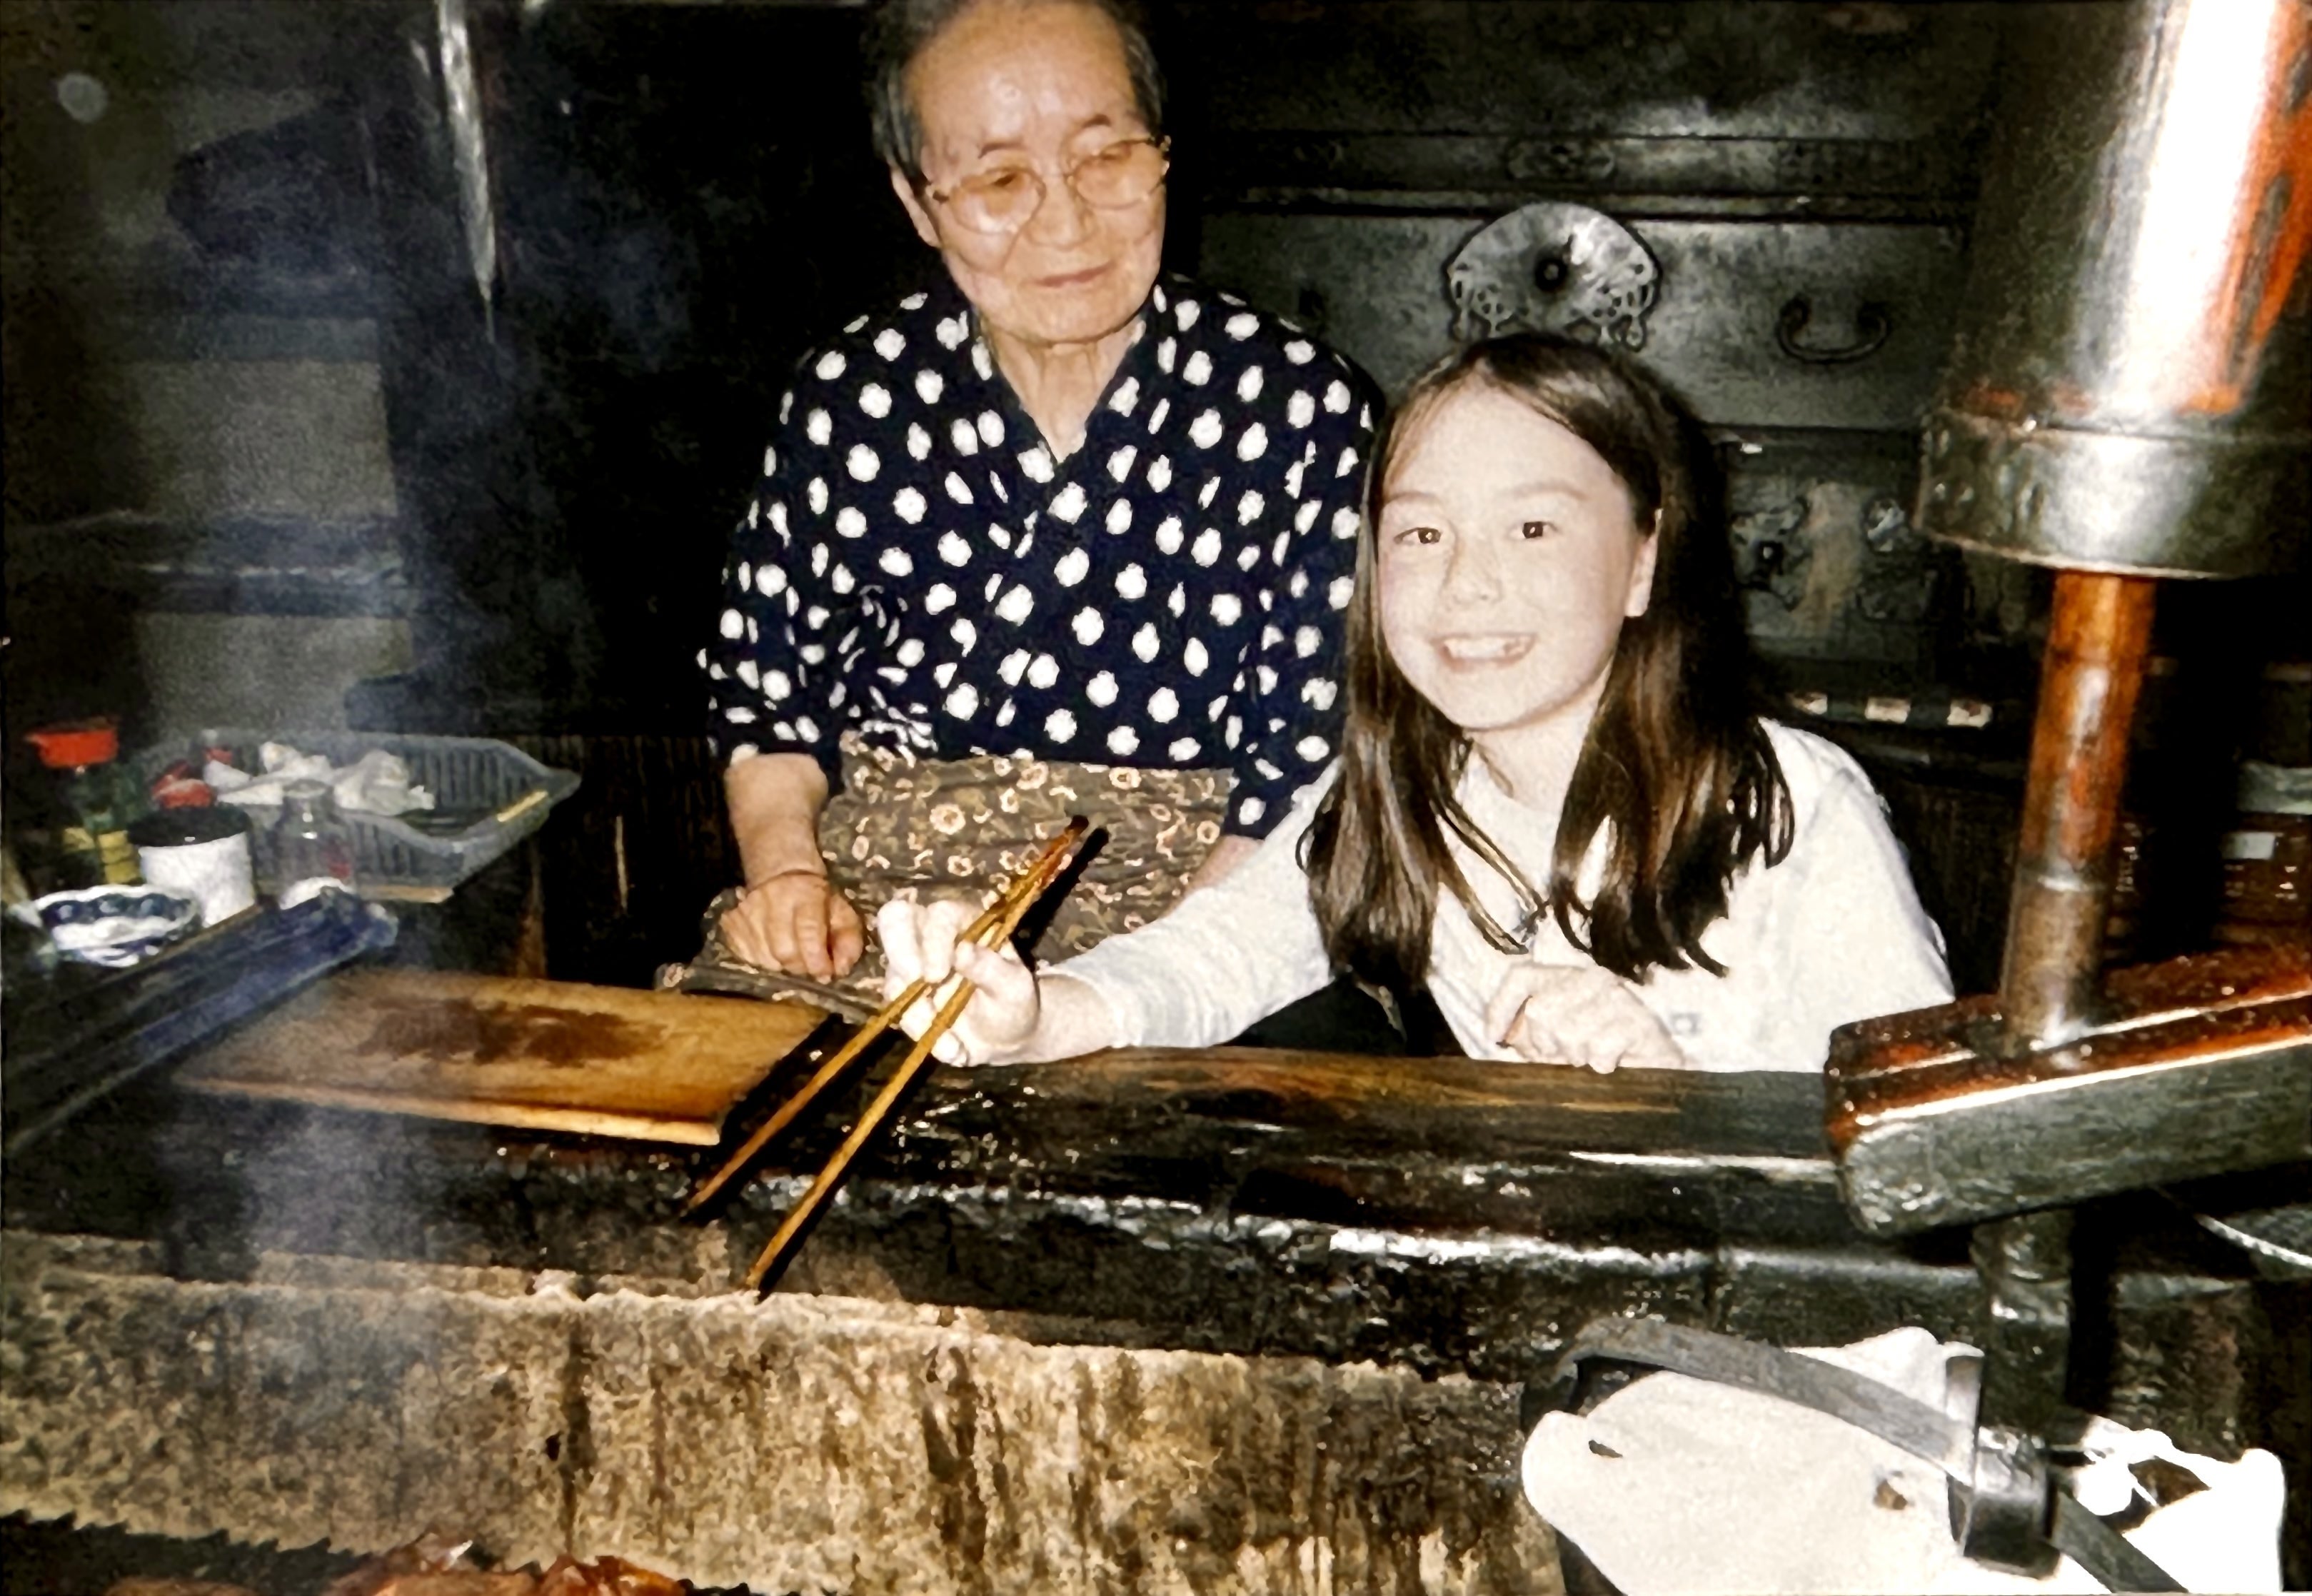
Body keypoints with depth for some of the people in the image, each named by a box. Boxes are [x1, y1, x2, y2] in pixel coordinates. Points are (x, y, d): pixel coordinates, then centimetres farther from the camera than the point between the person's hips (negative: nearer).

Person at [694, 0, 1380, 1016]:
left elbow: (1316, 739, -5)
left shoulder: (1294, 402, -4)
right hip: (877, 893, 2)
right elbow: (764, 674, 13)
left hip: (1185, 902, -1)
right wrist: (784, 865, -4)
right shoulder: (851, 396, 3)